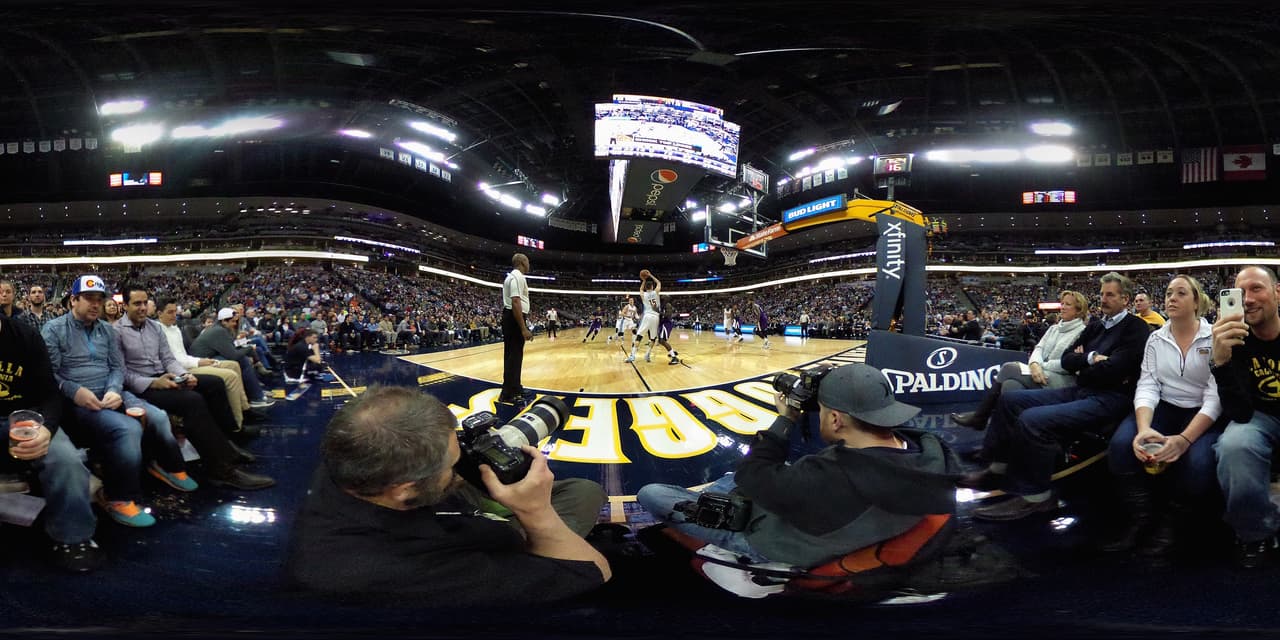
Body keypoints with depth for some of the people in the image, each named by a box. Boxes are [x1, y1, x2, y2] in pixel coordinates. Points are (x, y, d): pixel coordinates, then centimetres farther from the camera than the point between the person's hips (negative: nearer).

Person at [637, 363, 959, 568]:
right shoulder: (927, 451, -21)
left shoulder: (831, 479, -42)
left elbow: (751, 475, -24)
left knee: (649, 493, 1)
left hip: (763, 538, -7)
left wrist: (786, 420, -12)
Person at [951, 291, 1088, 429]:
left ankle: (979, 417, -13)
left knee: (1009, 368, -23)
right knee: (1010, 384, -23)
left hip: (1062, 380, -7)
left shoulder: (1082, 332, -3)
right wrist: (1035, 364, -14)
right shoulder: (1054, 328, 22)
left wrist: (1041, 366, -11)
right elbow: (1039, 348, 8)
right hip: (1041, 374, 7)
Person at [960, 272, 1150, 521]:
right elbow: (1067, 360, 14)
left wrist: (1082, 365, -1)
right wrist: (1092, 358, -5)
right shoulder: (1095, 326, 19)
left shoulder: (1136, 329, -6)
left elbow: (1112, 369, -18)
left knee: (1032, 419, -30)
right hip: (1080, 391, 9)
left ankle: (1035, 496, -18)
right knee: (1010, 399, 3)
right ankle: (1000, 469, 5)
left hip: (1109, 399, -9)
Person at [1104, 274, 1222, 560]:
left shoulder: (1215, 337, -5)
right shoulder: (1156, 338, 7)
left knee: (1196, 464, -34)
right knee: (1122, 444, -28)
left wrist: (1184, 438, -29)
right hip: (1163, 408, 3)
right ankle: (1141, 520, -11)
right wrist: (1144, 428, -26)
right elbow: (1147, 386, -3)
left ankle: (1170, 520, -5)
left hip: (1203, 415, -3)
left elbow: (1216, 397, -13)